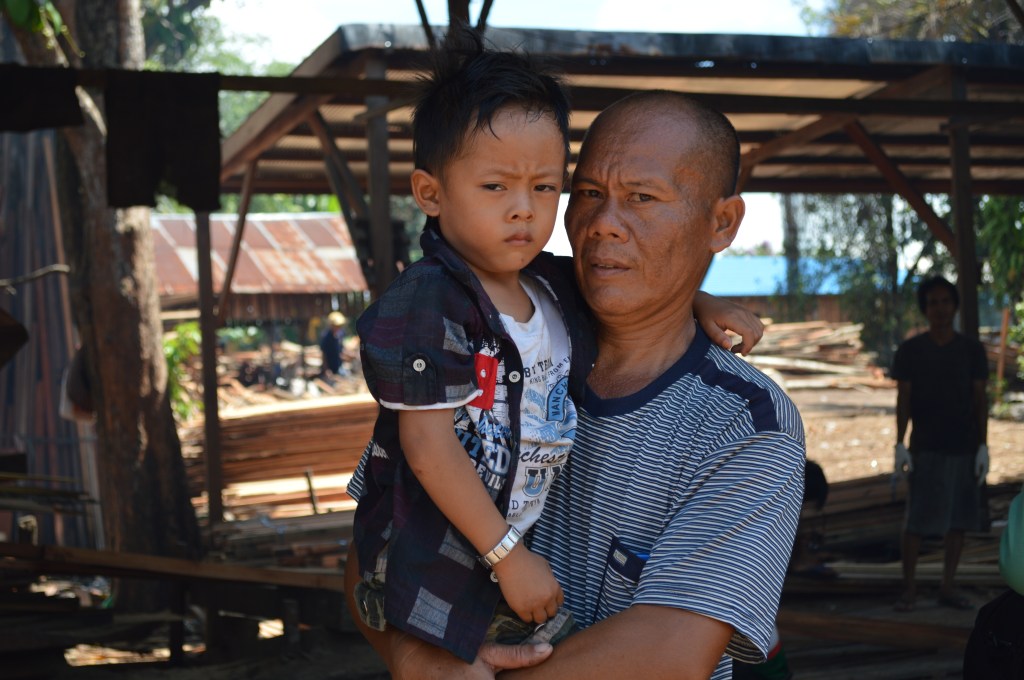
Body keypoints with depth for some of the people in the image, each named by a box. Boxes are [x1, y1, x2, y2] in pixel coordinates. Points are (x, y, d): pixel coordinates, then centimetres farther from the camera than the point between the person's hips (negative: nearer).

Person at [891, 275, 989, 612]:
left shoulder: (972, 350, 6)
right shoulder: (910, 350, 1)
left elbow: (980, 400, 7)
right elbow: (903, 400, 0)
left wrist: (982, 446, 1)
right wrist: (900, 445, -8)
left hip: (964, 447, 3)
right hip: (926, 448, -2)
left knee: (958, 521, 5)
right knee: (916, 522, -4)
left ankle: (947, 587, 14)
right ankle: (908, 587, 6)